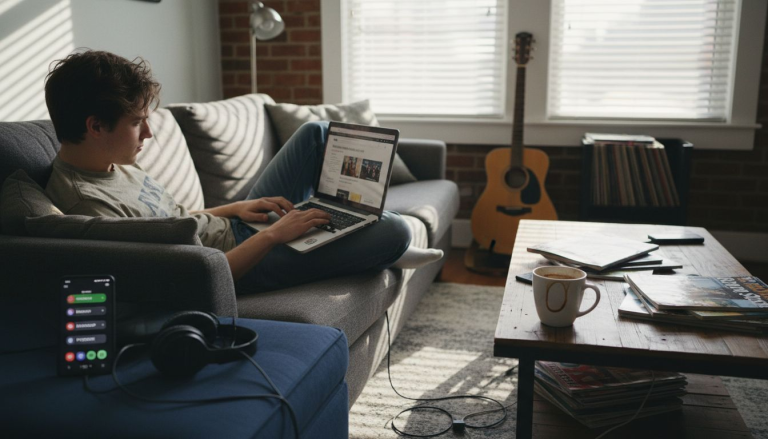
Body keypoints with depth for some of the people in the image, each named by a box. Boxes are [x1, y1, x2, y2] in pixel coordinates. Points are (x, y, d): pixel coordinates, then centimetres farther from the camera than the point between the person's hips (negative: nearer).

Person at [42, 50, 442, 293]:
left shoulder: (108, 162, 2)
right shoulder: (88, 206, -29)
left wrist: (234, 208, 0)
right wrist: (274, 235, -25)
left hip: (235, 229, 10)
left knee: (316, 132, 13)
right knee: (394, 231, -18)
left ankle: (362, 218, 23)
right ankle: (383, 250, 19)